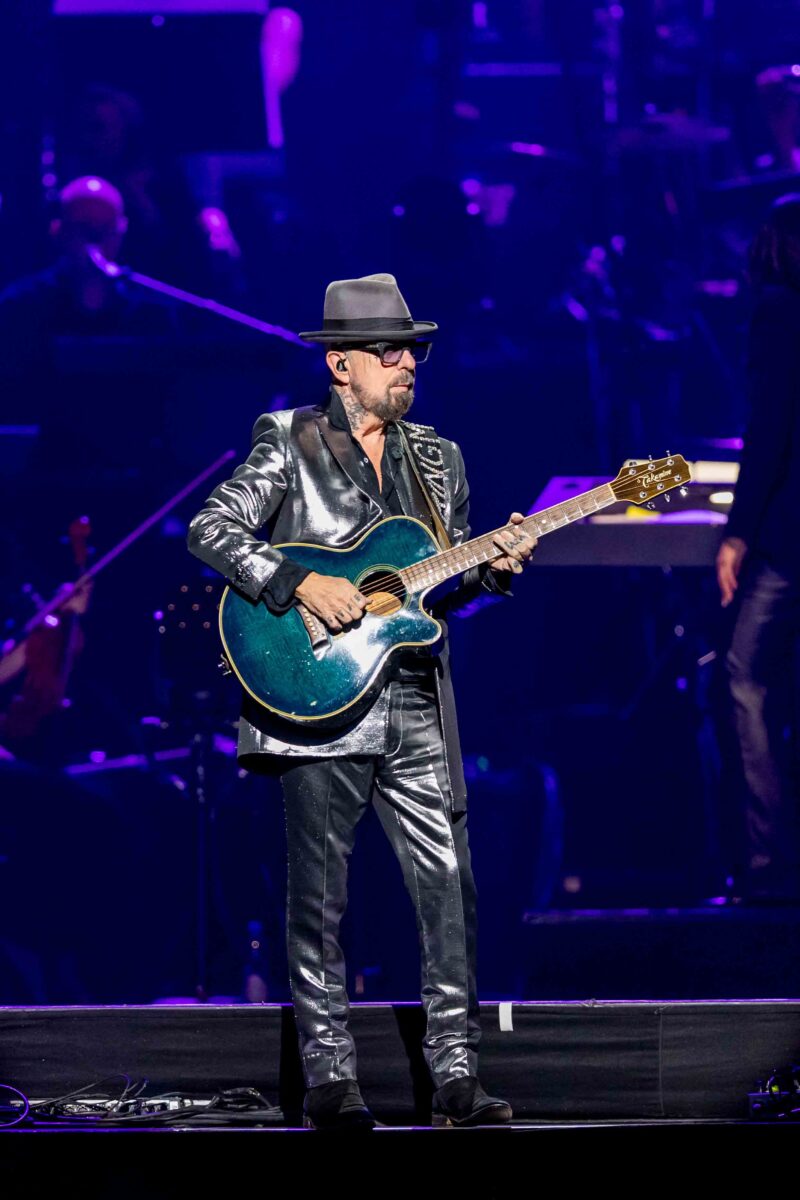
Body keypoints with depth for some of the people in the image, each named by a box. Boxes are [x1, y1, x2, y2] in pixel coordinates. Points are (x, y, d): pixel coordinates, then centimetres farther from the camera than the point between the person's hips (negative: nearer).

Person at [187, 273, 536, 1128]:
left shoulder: (436, 460, 16)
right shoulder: (291, 445, 0)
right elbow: (210, 529, -10)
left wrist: (493, 569, -2)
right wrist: (301, 585, -19)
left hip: (418, 711, 5)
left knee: (451, 887, -1)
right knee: (319, 897, -1)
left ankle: (455, 1077, 4)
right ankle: (329, 1081, 6)